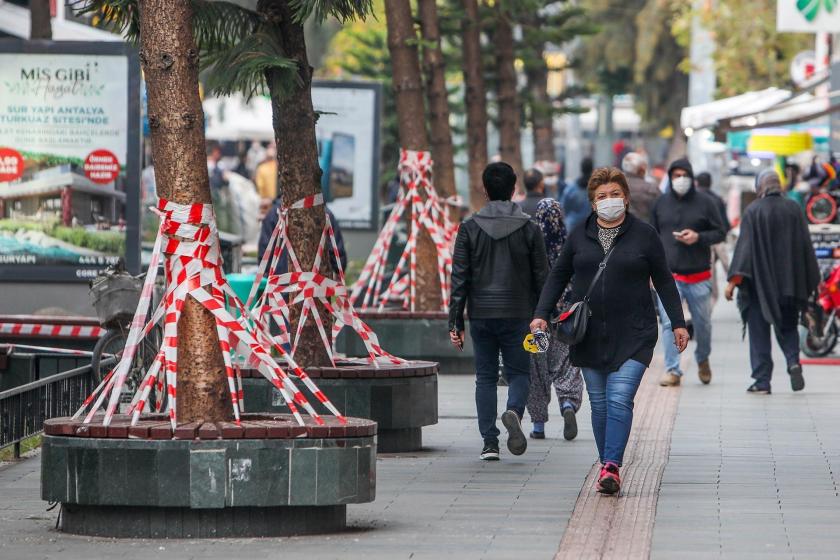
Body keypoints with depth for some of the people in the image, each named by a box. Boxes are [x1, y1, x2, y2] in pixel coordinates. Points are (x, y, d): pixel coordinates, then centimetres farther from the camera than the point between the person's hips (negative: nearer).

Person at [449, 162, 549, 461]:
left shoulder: (470, 227, -1)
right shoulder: (529, 228, -1)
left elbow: (460, 278, -2)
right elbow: (541, 277, 1)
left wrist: (455, 322, 1)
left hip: (481, 314, 1)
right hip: (517, 314, -1)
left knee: (485, 377, 9)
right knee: (519, 372, 10)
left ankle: (489, 442, 3)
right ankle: (514, 412, -21)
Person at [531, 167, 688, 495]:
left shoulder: (644, 235, 2)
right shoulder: (580, 236, 8)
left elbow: (663, 281, 8)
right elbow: (558, 277, 15)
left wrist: (678, 323, 6)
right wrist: (541, 314, 3)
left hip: (632, 334, -3)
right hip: (589, 335, 3)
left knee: (620, 399, -16)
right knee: (599, 404, 6)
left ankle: (611, 468, -22)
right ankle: (608, 467, 13)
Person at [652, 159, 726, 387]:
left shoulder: (704, 203, 2)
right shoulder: (661, 203, 8)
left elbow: (720, 233, 5)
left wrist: (698, 237, -13)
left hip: (698, 276, -1)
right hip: (668, 275, 1)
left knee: (702, 323, 9)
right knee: (669, 323, -8)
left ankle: (703, 360, 35)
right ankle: (672, 370, -4)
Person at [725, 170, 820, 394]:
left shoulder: (753, 211, -8)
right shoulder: (794, 209, 2)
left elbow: (744, 246, -14)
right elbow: (806, 245, 5)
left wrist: (734, 279, -16)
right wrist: (811, 281, 12)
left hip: (760, 281, -3)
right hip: (789, 281, 3)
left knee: (759, 332, 4)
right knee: (787, 325, 18)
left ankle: (762, 380, 0)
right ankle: (793, 362, -7)